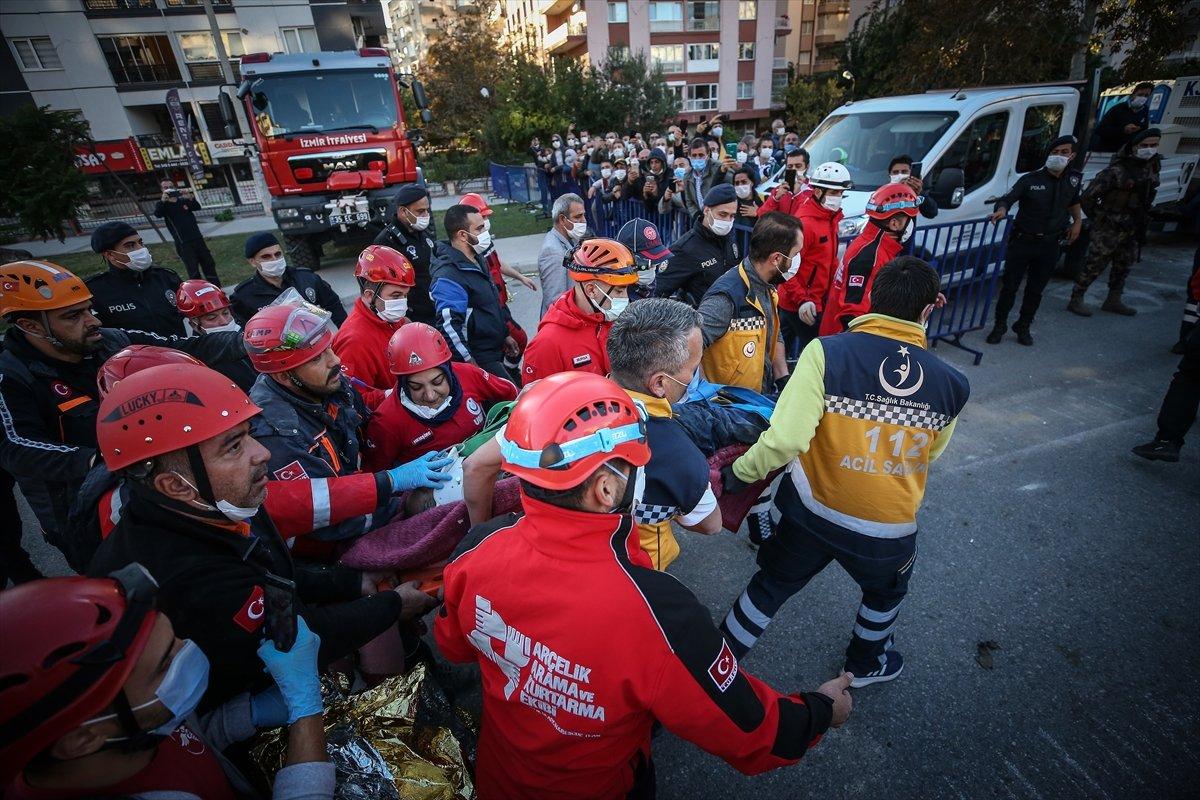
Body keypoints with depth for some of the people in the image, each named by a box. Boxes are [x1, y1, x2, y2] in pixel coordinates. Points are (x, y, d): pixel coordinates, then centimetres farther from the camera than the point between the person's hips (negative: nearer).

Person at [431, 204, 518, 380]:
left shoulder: (476, 260, 11)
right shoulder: (448, 277, -22)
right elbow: (449, 327, -27)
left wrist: (505, 335, 24)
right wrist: (472, 365, -23)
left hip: (495, 351, 9)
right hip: (479, 361, -9)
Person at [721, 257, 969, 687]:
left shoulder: (827, 352, -22)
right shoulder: (952, 384, -10)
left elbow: (785, 439, -29)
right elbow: (930, 453, 7)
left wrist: (737, 474, -13)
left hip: (811, 512, -1)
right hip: (889, 530, 2)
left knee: (770, 586, 22)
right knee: (886, 591, 35)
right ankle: (865, 664, 59)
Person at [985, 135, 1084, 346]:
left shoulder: (1074, 179, 5)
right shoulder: (1030, 180, -8)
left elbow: (1074, 202, 23)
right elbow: (1007, 198, -16)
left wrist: (1077, 221, 16)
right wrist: (1001, 209, -37)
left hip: (1049, 246, 3)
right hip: (1022, 242, -3)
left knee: (1035, 290, 9)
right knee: (1009, 286, -1)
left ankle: (1023, 327, 21)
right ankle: (999, 326, 13)